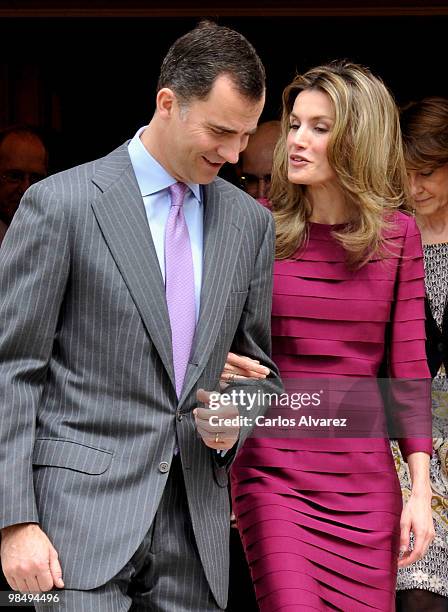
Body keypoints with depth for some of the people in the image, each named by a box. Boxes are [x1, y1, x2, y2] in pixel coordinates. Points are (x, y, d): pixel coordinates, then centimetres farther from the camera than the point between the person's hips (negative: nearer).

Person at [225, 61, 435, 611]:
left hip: (364, 477, 2)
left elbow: (409, 366, 3)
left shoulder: (395, 234, 2)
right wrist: (219, 363, -17)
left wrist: (420, 491, -2)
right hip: (272, 468, -1)